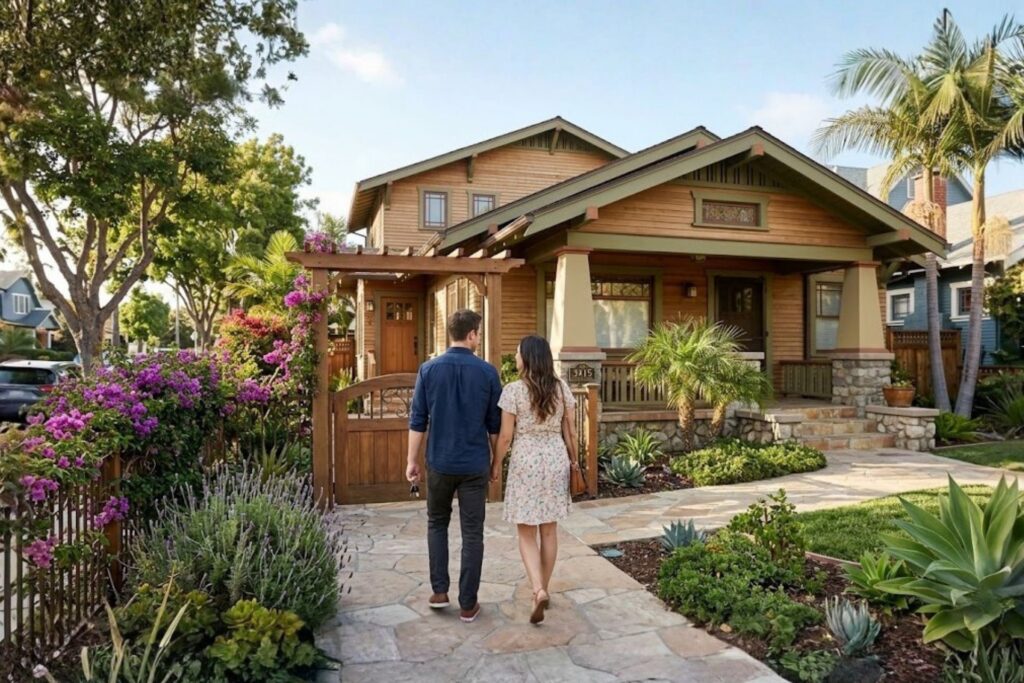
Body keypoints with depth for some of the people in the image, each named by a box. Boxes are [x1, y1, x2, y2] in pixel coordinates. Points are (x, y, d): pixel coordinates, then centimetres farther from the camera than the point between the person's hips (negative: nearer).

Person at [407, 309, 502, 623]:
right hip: (475, 464, -1)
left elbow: (418, 420, -3)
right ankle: (468, 604, 12)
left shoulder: (429, 369, -4)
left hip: (440, 462, 1)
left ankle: (439, 591, 16)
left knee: (437, 524, 20)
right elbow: (495, 424, 0)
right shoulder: (487, 372, -5)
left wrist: (412, 460, 5)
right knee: (472, 533, 7)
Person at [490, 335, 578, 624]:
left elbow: (505, 435, -10)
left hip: (525, 461, -4)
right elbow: (570, 430, 4)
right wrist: (573, 459, 18)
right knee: (549, 530, 14)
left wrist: (495, 464, 3)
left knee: (526, 533, 6)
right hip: (555, 459, 4)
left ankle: (538, 591, -10)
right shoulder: (561, 388, 0)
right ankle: (543, 589, 25)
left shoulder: (513, 390, -13)